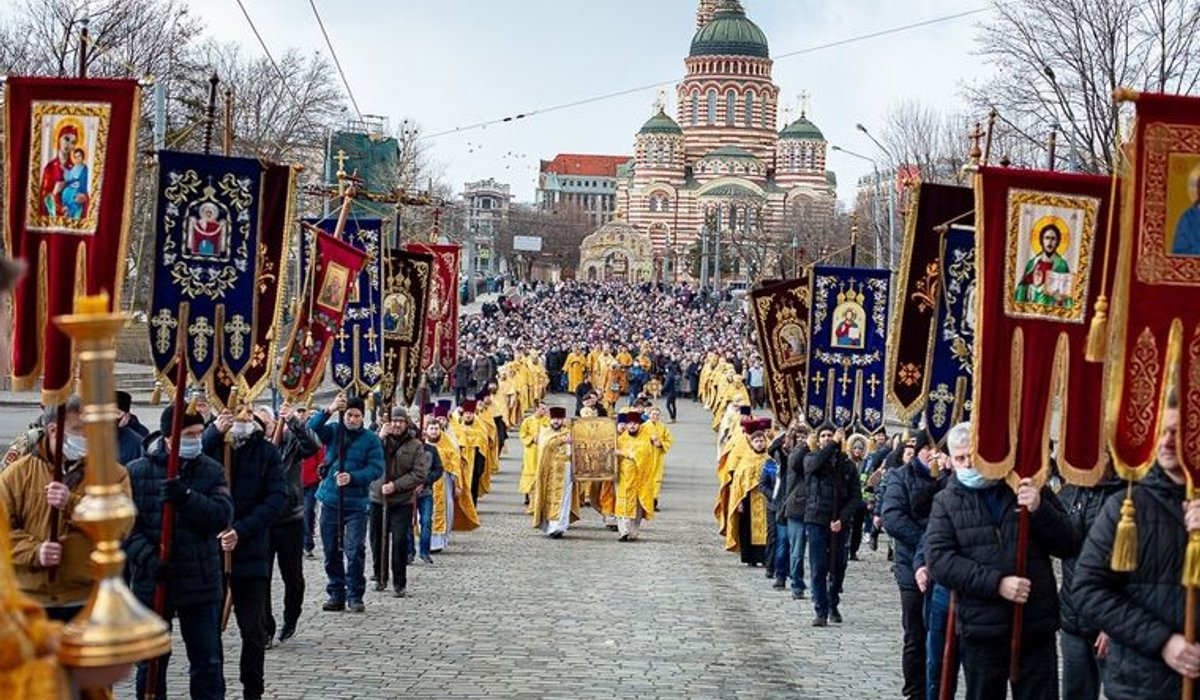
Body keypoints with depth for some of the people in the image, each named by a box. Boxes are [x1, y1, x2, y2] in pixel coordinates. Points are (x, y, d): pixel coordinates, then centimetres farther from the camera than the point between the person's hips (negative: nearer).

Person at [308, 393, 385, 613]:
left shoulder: (371, 439, -1)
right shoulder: (333, 432, 6)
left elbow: (376, 468, -8)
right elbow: (310, 429, -10)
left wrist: (352, 477, -22)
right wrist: (329, 411, -23)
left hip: (356, 503, -3)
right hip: (330, 500, 3)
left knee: (354, 551, -8)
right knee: (331, 550, 8)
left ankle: (355, 595, 3)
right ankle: (336, 594, 17)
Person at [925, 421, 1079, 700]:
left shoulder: (1031, 489, 7)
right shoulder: (946, 502, 5)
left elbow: (1069, 546, 4)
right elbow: (939, 559, -7)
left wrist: (1040, 510, -15)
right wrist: (996, 583, -18)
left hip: (1036, 626, 0)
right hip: (981, 629, 0)